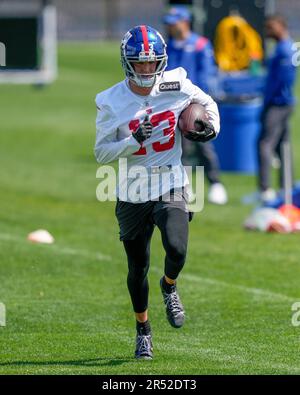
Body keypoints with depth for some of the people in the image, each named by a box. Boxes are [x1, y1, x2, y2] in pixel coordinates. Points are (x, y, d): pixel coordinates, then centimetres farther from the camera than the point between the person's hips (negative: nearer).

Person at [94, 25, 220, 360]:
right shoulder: (111, 103, -10)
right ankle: (143, 331, 31)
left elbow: (207, 104, 16)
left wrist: (211, 128, -3)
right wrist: (134, 141, -22)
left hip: (171, 187, 0)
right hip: (132, 194, 0)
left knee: (177, 249, -23)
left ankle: (169, 287, 13)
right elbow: (101, 153, -7)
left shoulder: (177, 86, -5)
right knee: (138, 267, 9)